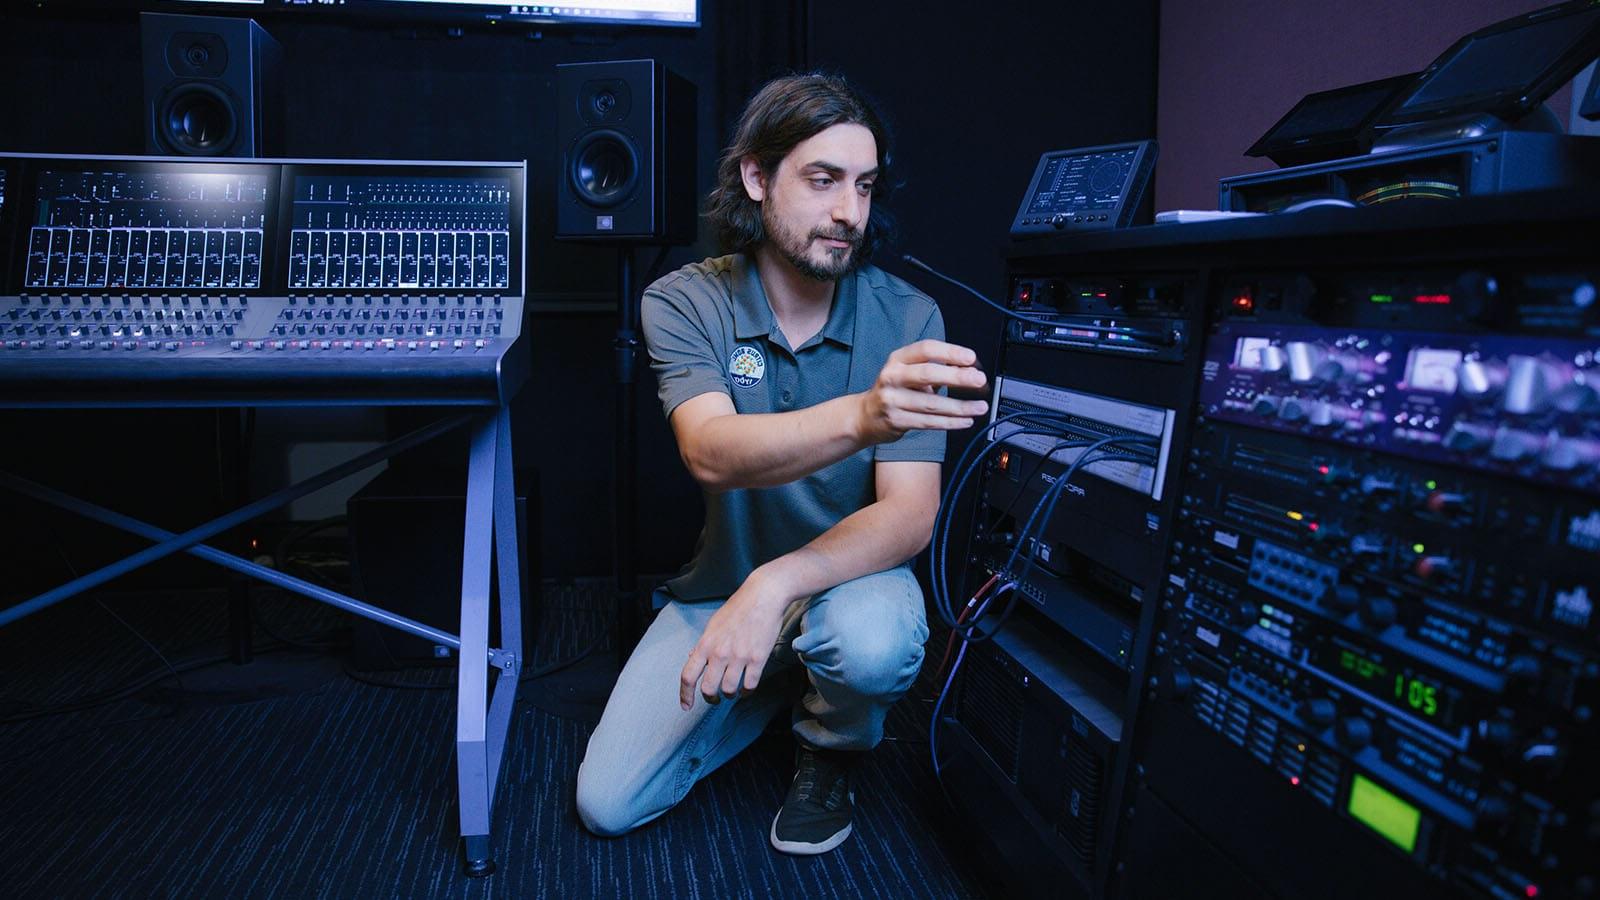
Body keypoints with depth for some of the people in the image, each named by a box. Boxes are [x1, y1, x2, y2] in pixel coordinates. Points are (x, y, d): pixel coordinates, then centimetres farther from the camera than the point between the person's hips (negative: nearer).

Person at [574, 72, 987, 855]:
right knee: (606, 805, -5)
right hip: (723, 581, 2)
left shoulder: (906, 318, -16)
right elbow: (713, 454, -34)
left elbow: (910, 514, -23)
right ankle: (779, 680, 20)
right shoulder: (682, 304, -15)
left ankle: (830, 748, 2)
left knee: (873, 643, -37)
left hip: (849, 574, -1)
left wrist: (776, 585, -40)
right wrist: (860, 417, -54)